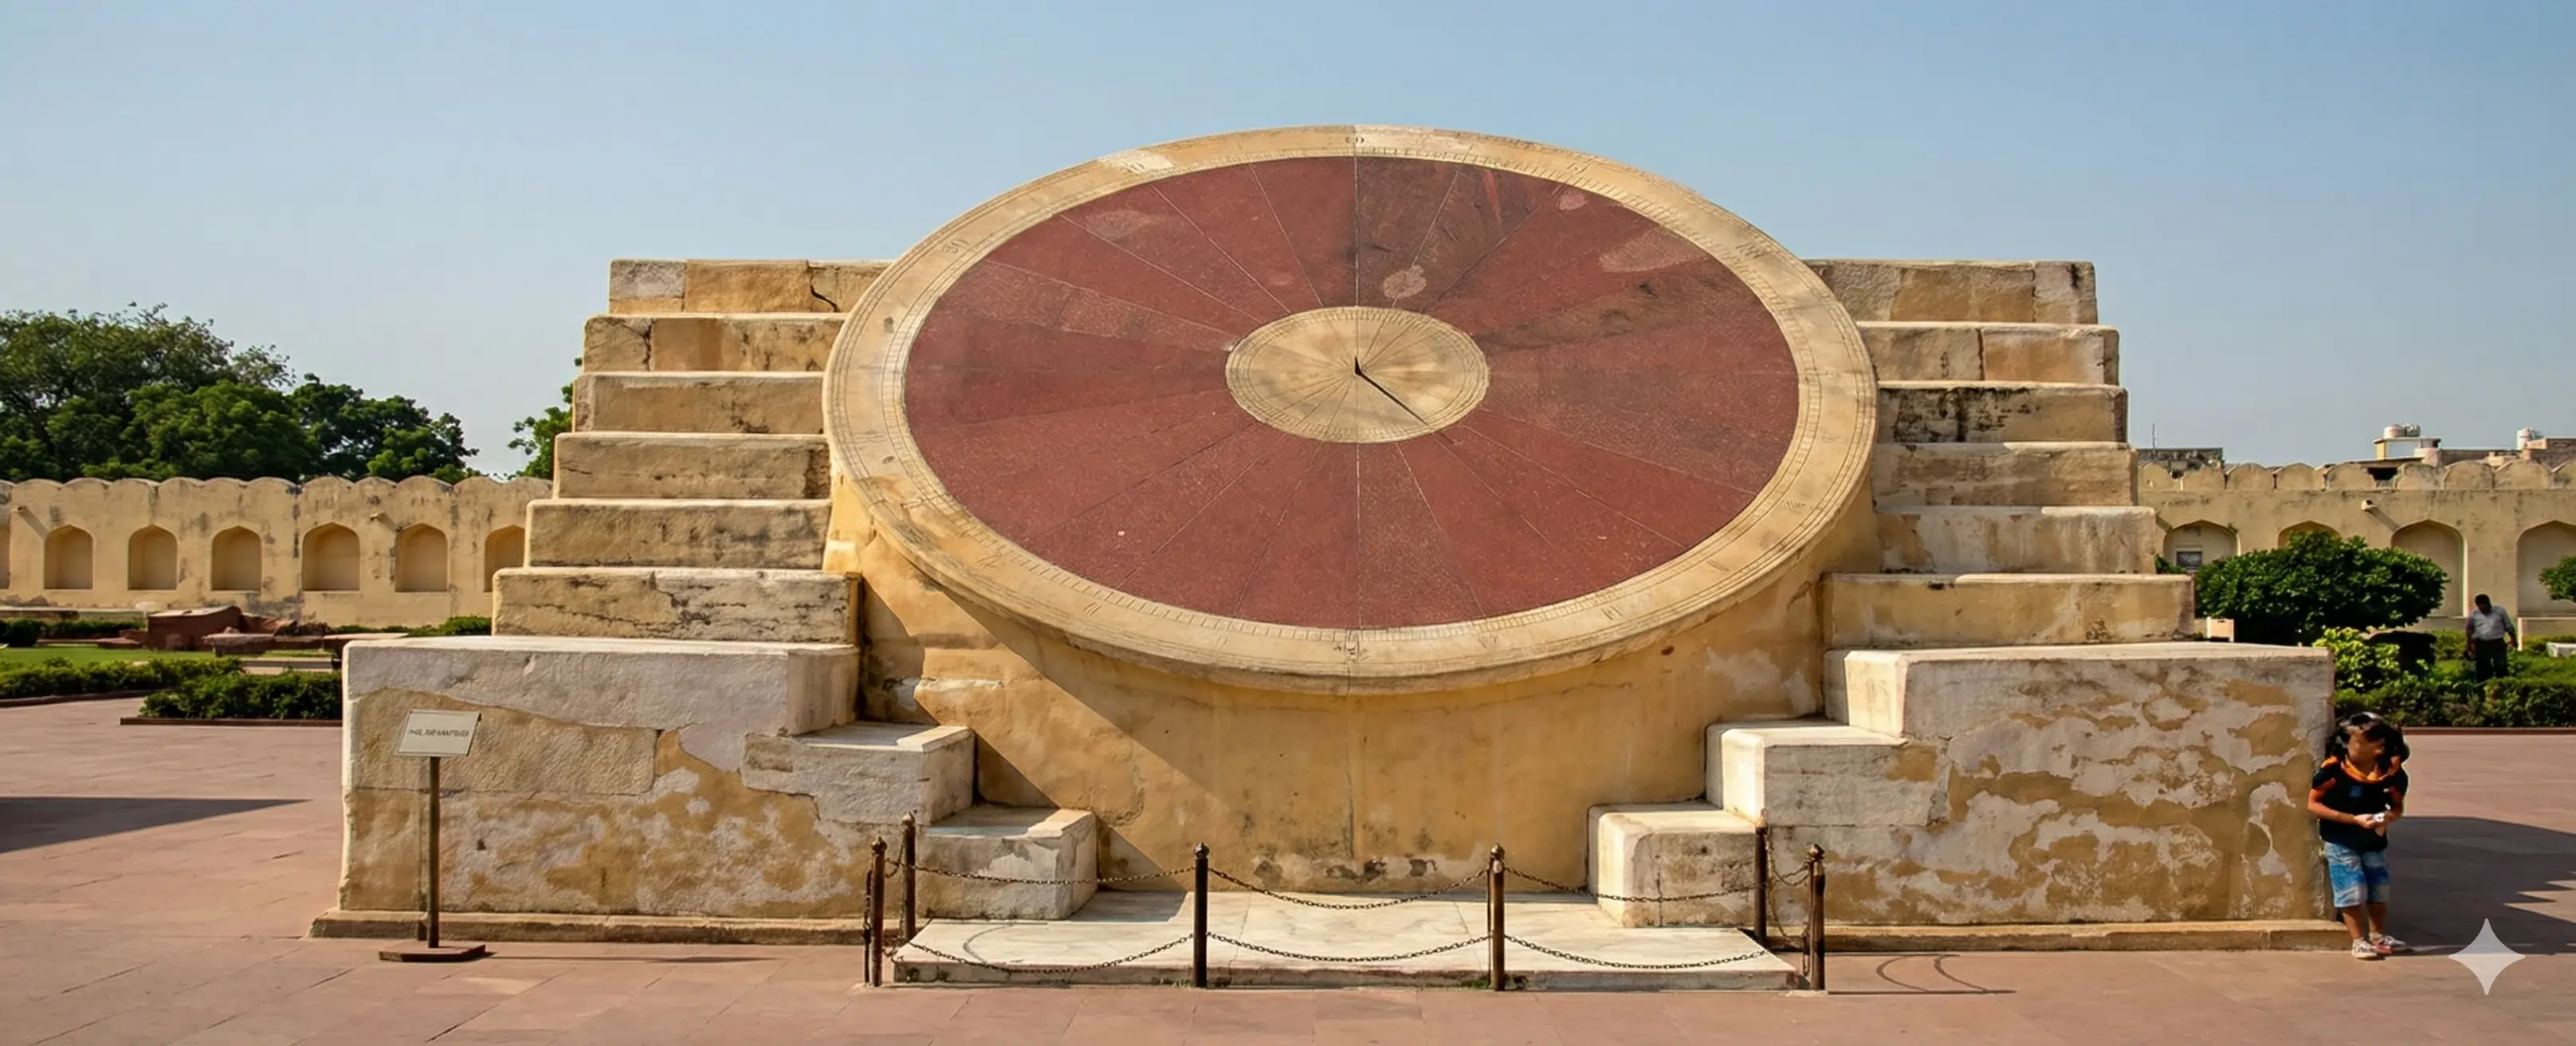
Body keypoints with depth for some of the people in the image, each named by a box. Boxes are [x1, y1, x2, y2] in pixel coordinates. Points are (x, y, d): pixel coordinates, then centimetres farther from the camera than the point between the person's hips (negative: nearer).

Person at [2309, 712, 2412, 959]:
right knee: (2353, 891, -3)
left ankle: (2378, 937, 32)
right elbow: (2313, 804, -15)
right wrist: (2354, 819, -21)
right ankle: (2359, 941, 11)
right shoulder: (2333, 769, -21)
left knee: (2379, 891, 14)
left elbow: (2398, 805, 5)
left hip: (2375, 841, 4)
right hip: (2341, 842, -4)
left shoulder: (2391, 771, -10)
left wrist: (2391, 816, -20)